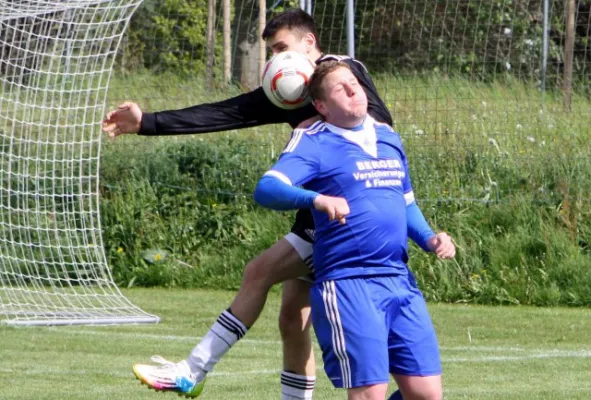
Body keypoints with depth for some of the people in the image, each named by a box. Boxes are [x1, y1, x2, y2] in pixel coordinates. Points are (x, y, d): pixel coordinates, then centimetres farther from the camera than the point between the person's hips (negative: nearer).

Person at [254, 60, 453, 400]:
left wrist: (428, 238, 10)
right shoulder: (314, 143, -3)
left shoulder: (389, 138, 18)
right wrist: (316, 199, -36)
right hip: (348, 283, -6)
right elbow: (266, 189, -18)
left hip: (400, 280, 6)